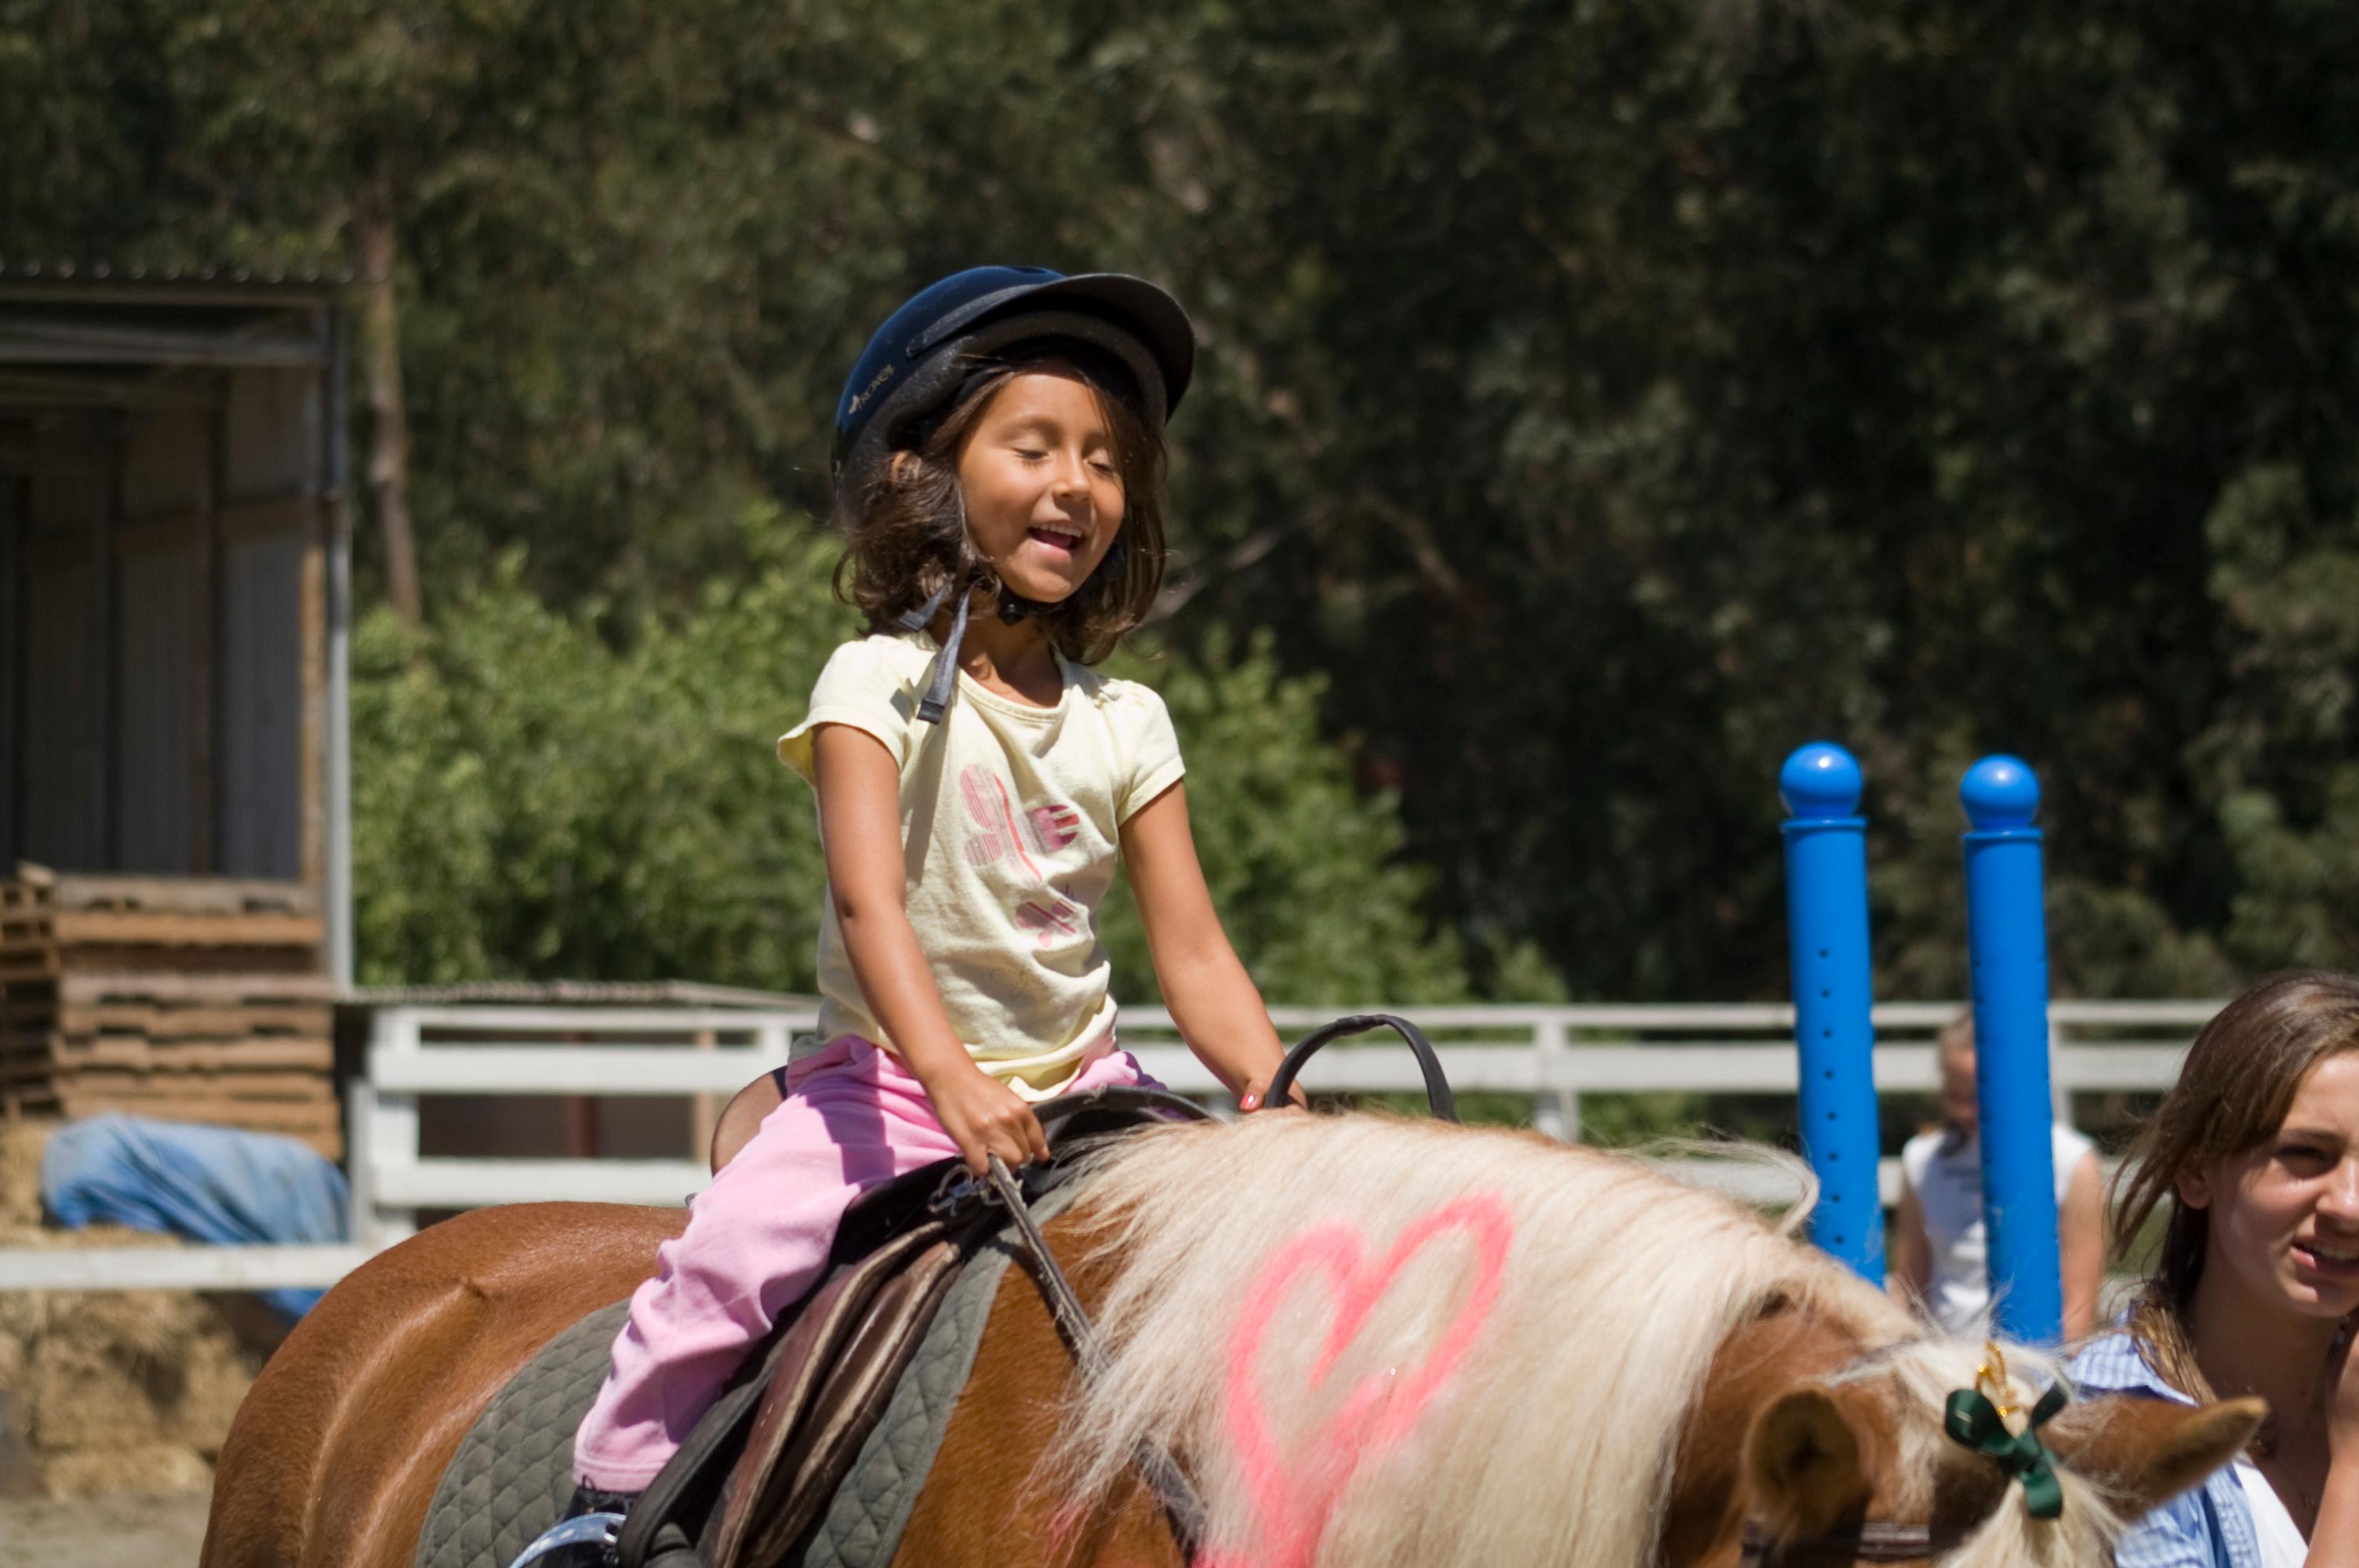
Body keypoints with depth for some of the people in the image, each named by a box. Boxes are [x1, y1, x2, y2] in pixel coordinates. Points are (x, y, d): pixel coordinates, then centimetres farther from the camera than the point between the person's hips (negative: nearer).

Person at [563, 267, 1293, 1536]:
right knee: (732, 1247, -25)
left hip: (1078, 1082, 4)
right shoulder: (878, 685, -8)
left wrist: (1275, 1090, -19)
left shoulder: (1124, 724, 5)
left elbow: (1192, 953, 0)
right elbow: (870, 902, -22)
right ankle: (610, 1491, -8)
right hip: (890, 1074, -4)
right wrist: (950, 1077, -38)